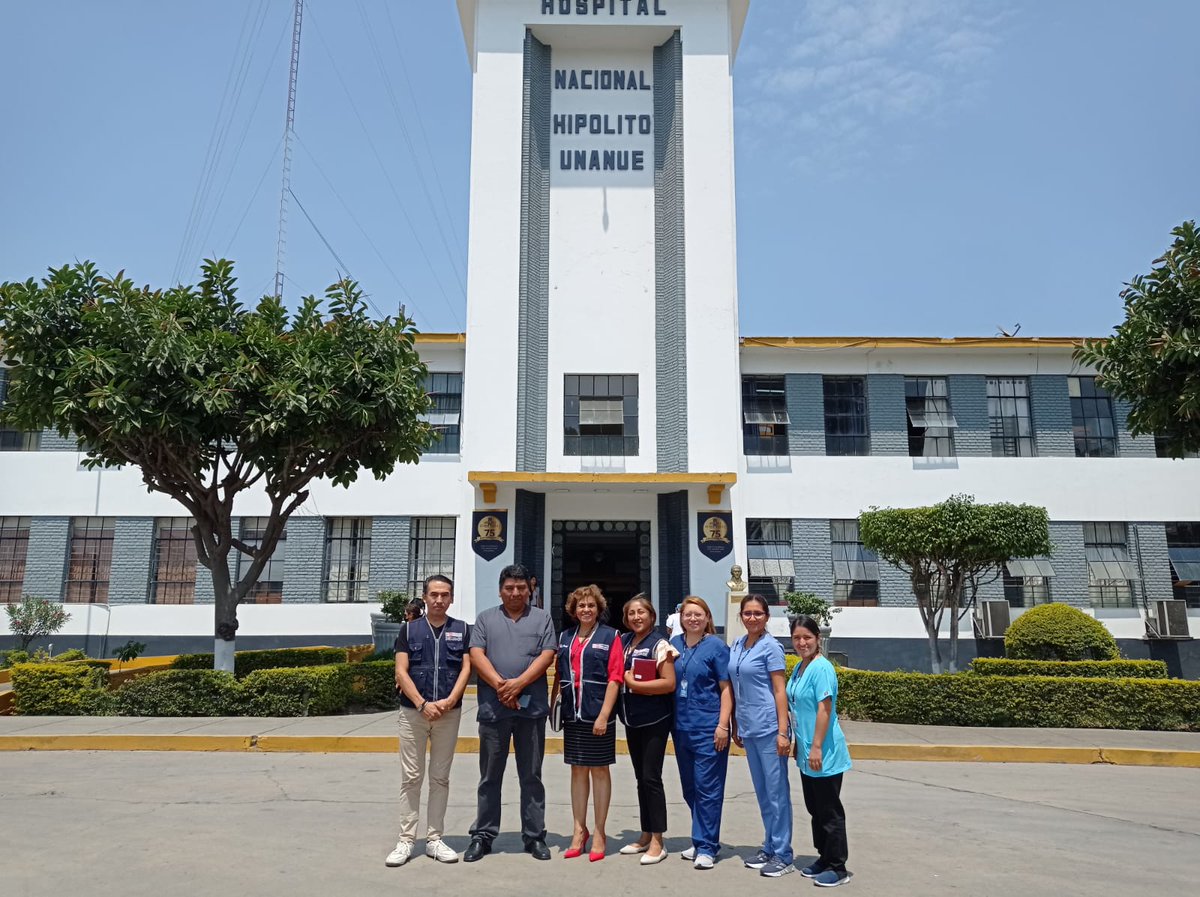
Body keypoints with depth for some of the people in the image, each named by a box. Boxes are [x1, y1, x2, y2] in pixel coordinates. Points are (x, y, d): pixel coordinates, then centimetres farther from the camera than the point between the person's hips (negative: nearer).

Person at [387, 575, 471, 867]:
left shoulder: (463, 630, 6)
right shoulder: (409, 629, 4)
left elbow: (466, 668, -1)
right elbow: (401, 672, -2)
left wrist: (450, 701, -15)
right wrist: (422, 704, -13)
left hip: (449, 712, 1)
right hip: (413, 711, 0)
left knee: (440, 777, 7)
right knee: (411, 777, 2)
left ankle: (434, 839, 15)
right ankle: (406, 840, 9)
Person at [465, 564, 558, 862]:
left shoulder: (542, 619, 9)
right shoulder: (485, 619, 11)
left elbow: (547, 656, -2)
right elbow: (476, 655, -1)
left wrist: (518, 683, -14)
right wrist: (500, 685, -14)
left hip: (532, 708, 0)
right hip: (493, 708, 0)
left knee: (531, 776, 8)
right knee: (489, 777, 8)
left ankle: (535, 836, 17)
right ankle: (482, 835, 18)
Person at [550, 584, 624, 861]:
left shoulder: (610, 636, -4)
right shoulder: (565, 637, 10)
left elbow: (614, 678, -9)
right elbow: (558, 676, 14)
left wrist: (604, 715, -15)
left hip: (598, 715, -4)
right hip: (572, 714, 4)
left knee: (599, 770, 5)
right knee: (577, 770, 10)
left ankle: (599, 834, 15)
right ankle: (579, 831, 20)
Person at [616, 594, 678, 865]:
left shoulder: (659, 645, -10)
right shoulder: (623, 642, 8)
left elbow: (669, 683, -17)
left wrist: (633, 684, -16)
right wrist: (624, 682, -3)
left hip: (654, 720, -6)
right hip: (632, 720, 6)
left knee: (651, 778, -5)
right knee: (640, 778, 13)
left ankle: (657, 843, 3)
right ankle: (645, 836, 23)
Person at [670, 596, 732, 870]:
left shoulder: (716, 646, -6)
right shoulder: (674, 644, 8)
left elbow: (726, 689, -7)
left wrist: (723, 726, -13)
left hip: (708, 728, -6)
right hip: (681, 726, 6)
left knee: (707, 788, -1)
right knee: (689, 787, 14)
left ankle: (706, 846, 8)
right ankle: (703, 839, 28)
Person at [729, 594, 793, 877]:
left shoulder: (771, 647, -9)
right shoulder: (736, 647, 9)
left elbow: (779, 691, -11)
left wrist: (783, 732, -15)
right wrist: (736, 727, 16)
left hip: (769, 728, -7)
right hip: (749, 729, 7)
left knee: (776, 792, 1)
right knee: (762, 792, 15)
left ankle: (783, 856, 10)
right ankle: (769, 848, 26)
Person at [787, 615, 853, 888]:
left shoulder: (821, 668, -18)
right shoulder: (799, 668, 9)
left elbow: (824, 709, -22)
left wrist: (816, 747, -23)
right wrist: (798, 743, 19)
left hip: (824, 755, -9)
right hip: (806, 753, 9)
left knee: (829, 812, 2)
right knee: (815, 809, 18)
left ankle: (838, 868, 13)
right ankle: (824, 858, 31)